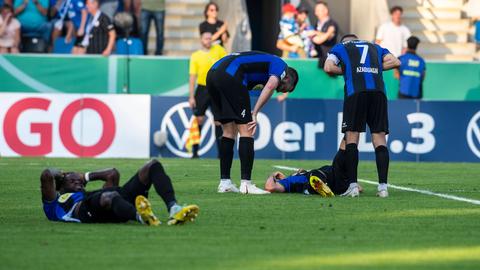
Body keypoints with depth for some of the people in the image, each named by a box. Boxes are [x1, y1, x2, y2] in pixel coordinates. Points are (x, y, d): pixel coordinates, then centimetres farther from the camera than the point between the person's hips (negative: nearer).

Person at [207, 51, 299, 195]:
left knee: (229, 132, 17)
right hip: (230, 76, -9)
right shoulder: (280, 65, 12)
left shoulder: (264, 61, 36)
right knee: (246, 131, -1)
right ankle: (246, 184, -4)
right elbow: (270, 86, -10)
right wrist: (254, 114, -10)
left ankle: (225, 182, 17)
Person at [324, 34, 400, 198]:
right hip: (378, 91, 2)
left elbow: (329, 68, 5)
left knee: (351, 137, 2)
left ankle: (353, 185, -6)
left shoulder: (340, 47, 22)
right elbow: (395, 62, 17)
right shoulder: (375, 48, 31)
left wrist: (345, 71, 20)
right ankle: (383, 187, -3)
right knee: (379, 139, 3)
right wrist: (375, 68, 21)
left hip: (355, 92, -2)